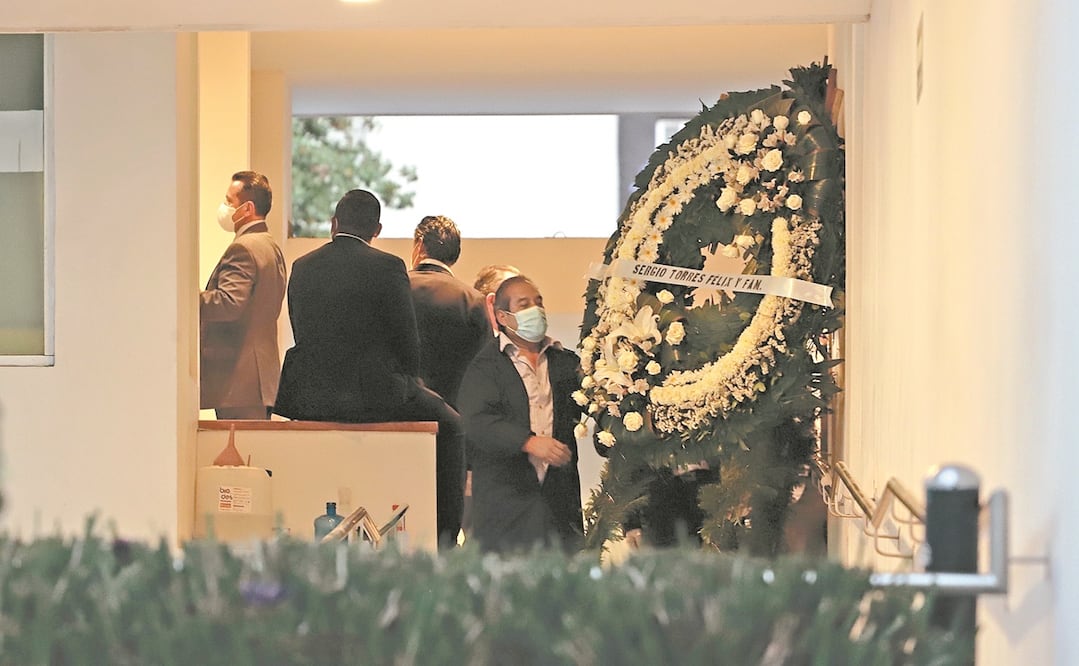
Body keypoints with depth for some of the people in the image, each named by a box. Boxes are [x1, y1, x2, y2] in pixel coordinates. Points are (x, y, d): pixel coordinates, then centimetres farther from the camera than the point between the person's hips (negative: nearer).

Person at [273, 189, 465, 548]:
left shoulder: (301, 267, 7)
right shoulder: (387, 266, -9)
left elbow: (302, 335, 12)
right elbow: (407, 339, -6)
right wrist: (407, 381, 13)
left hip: (310, 397, 6)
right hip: (374, 393, -5)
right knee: (450, 427, 19)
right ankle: (445, 534, 14)